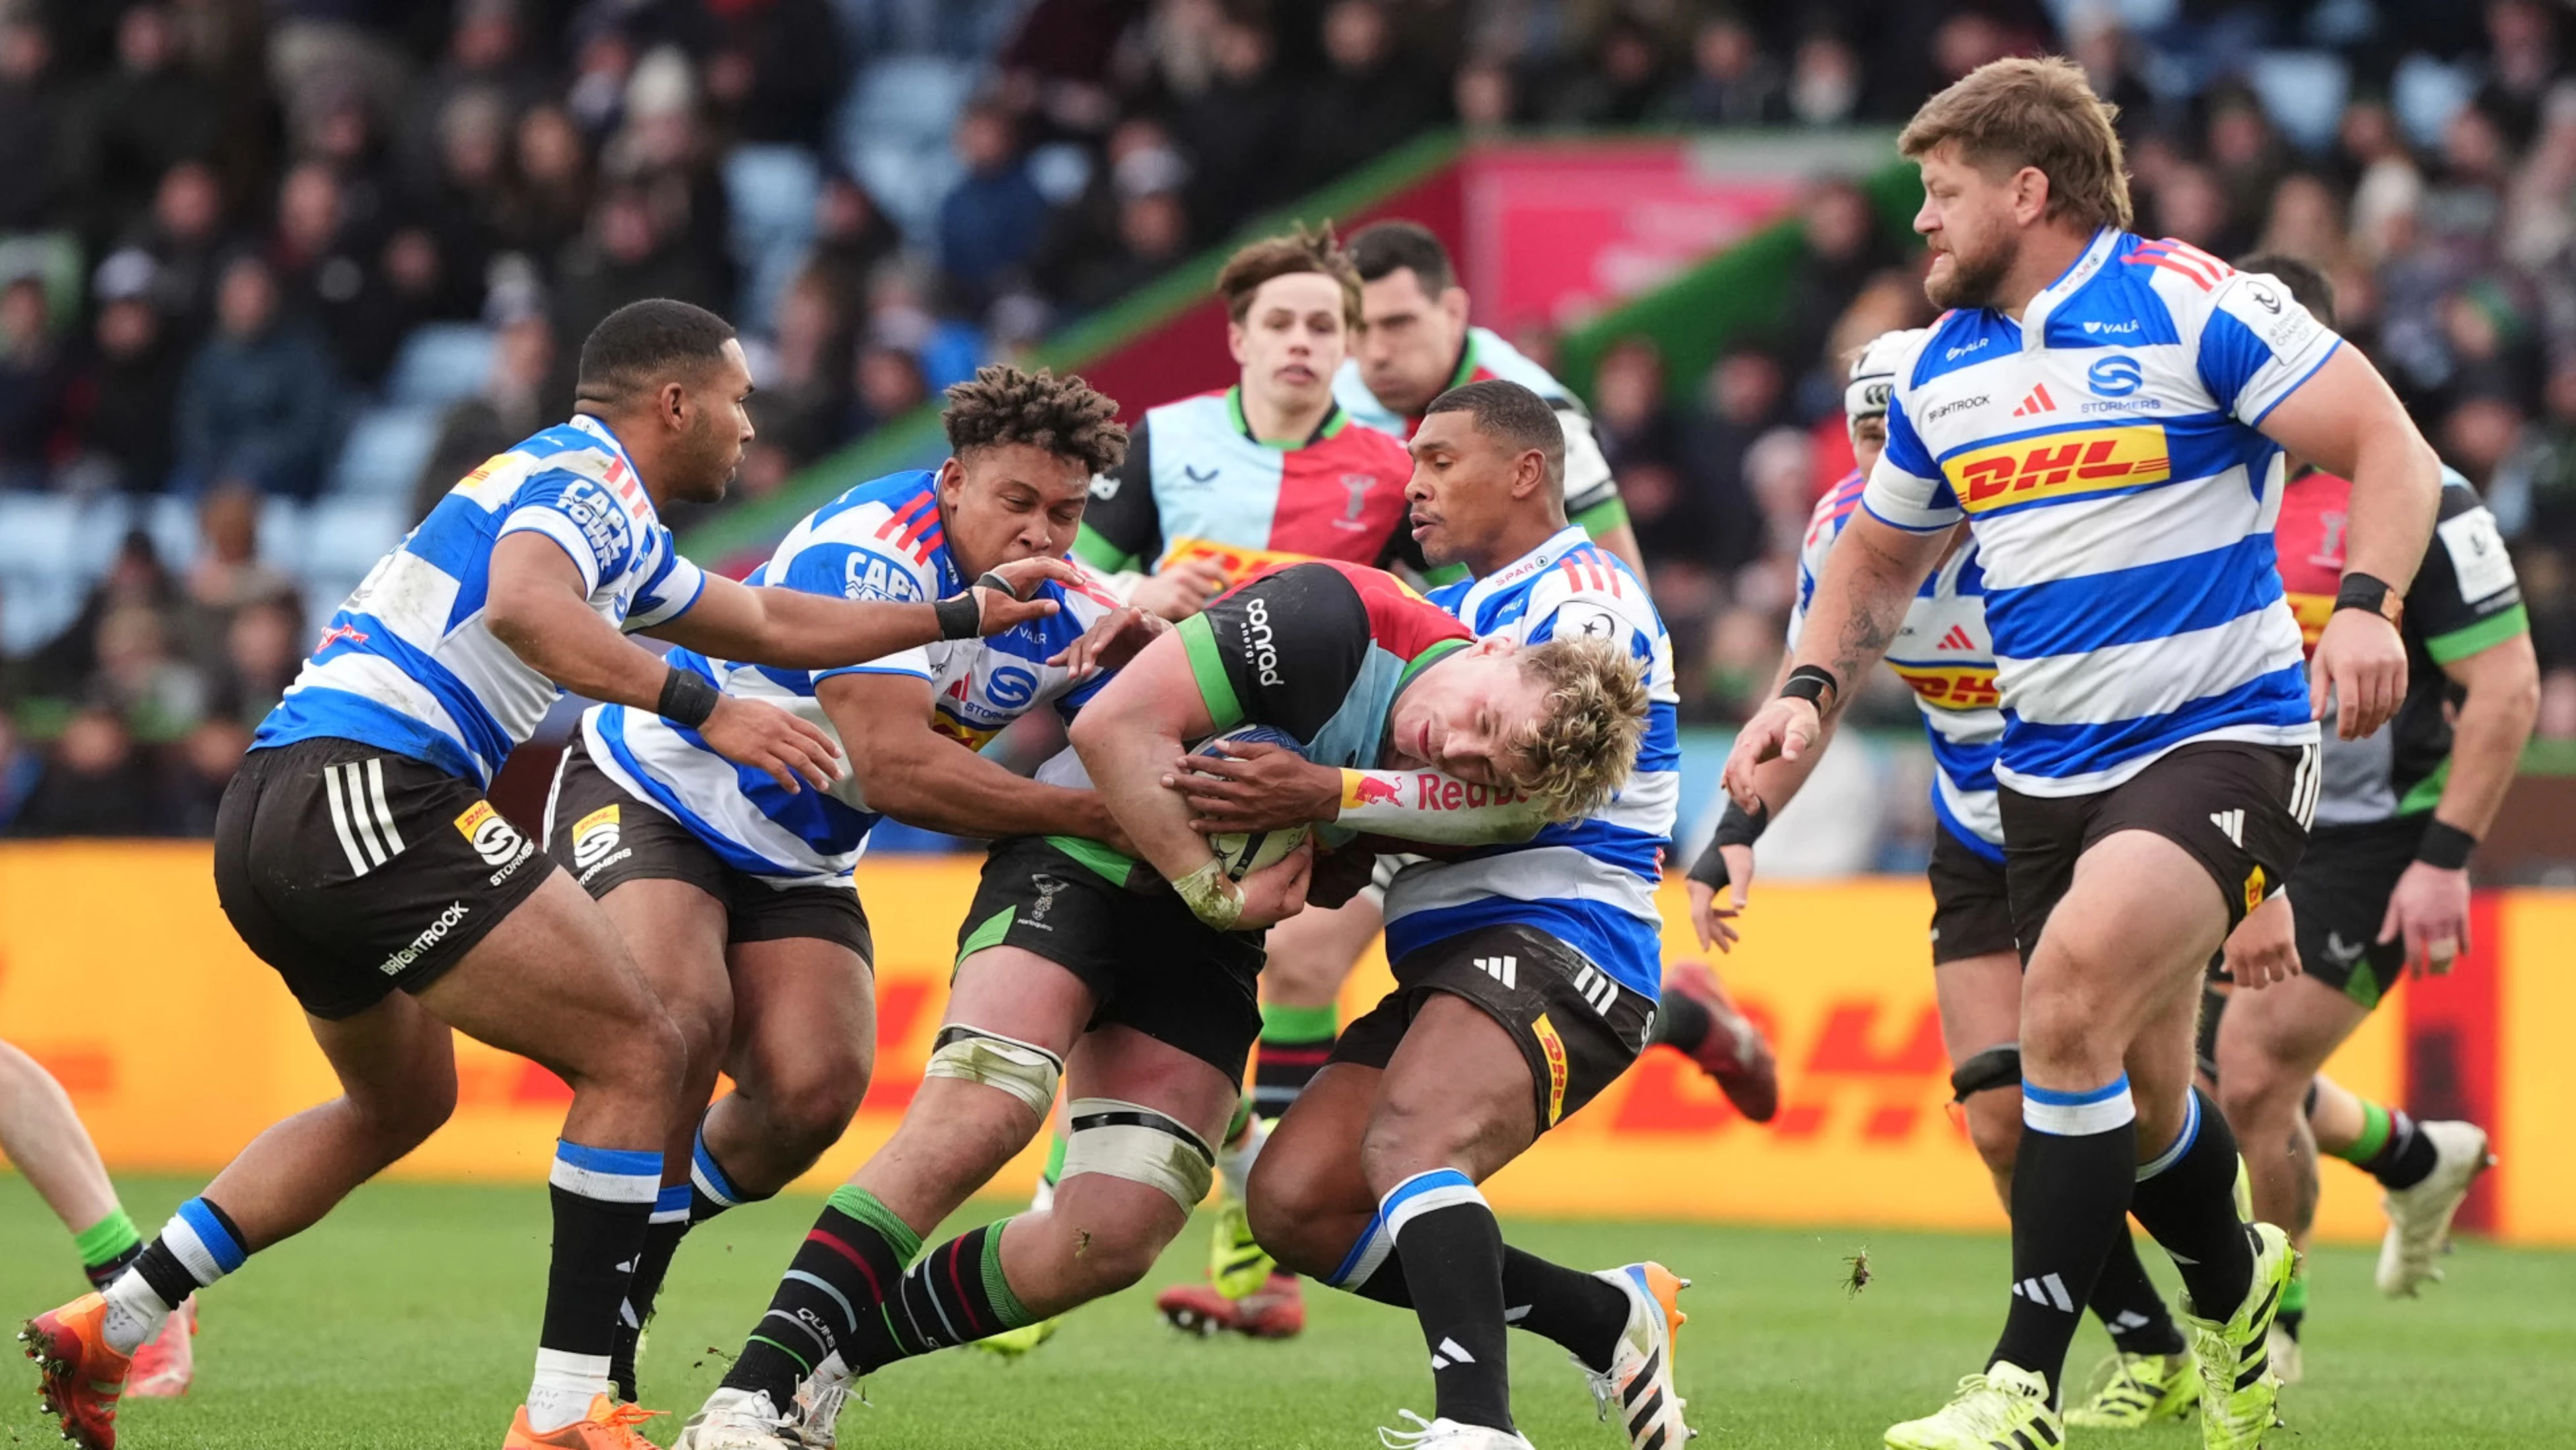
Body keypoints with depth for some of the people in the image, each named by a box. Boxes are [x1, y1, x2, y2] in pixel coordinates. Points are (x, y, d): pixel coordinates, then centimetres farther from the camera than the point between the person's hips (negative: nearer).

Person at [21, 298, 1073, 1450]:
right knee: (636, 1056, -7)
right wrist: (701, 707, -27)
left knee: (401, 1104, 30)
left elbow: (773, 626, 37)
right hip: (366, 796, -11)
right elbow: (521, 607, -25)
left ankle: (110, 1324, 22)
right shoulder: (588, 475, -4)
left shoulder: (620, 533, 27)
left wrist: (963, 614, 37)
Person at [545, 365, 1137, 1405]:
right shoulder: (871, 549, -31)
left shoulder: (1069, 618, -9)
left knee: (816, 1090, -15)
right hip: (646, 794, -6)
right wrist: (1083, 811, -39)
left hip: (798, 862, 6)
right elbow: (894, 767, -38)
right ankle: (593, 1337, -16)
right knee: (678, 1013, -31)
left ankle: (628, 1274, 12)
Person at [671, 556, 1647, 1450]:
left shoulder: (1458, 803, -10)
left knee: (1114, 1239, -12)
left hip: (1204, 949, 5)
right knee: (984, 1107, -29)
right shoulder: (1339, 621, -26)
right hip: (1080, 860, -5)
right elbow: (1116, 726, -26)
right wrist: (1218, 891, -23)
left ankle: (833, 1361, 4)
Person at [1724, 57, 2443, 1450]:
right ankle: (2235, 1289, 43)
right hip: (2048, 769, 7)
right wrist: (1810, 688, 7)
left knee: (2072, 989, -28)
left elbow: (2389, 446, -11)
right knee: (2135, 1098, 11)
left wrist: (2364, 604, -27)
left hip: (2221, 736, -7)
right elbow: (1879, 557, 24)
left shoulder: (2191, 305, -10)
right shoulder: (1943, 369, 10)